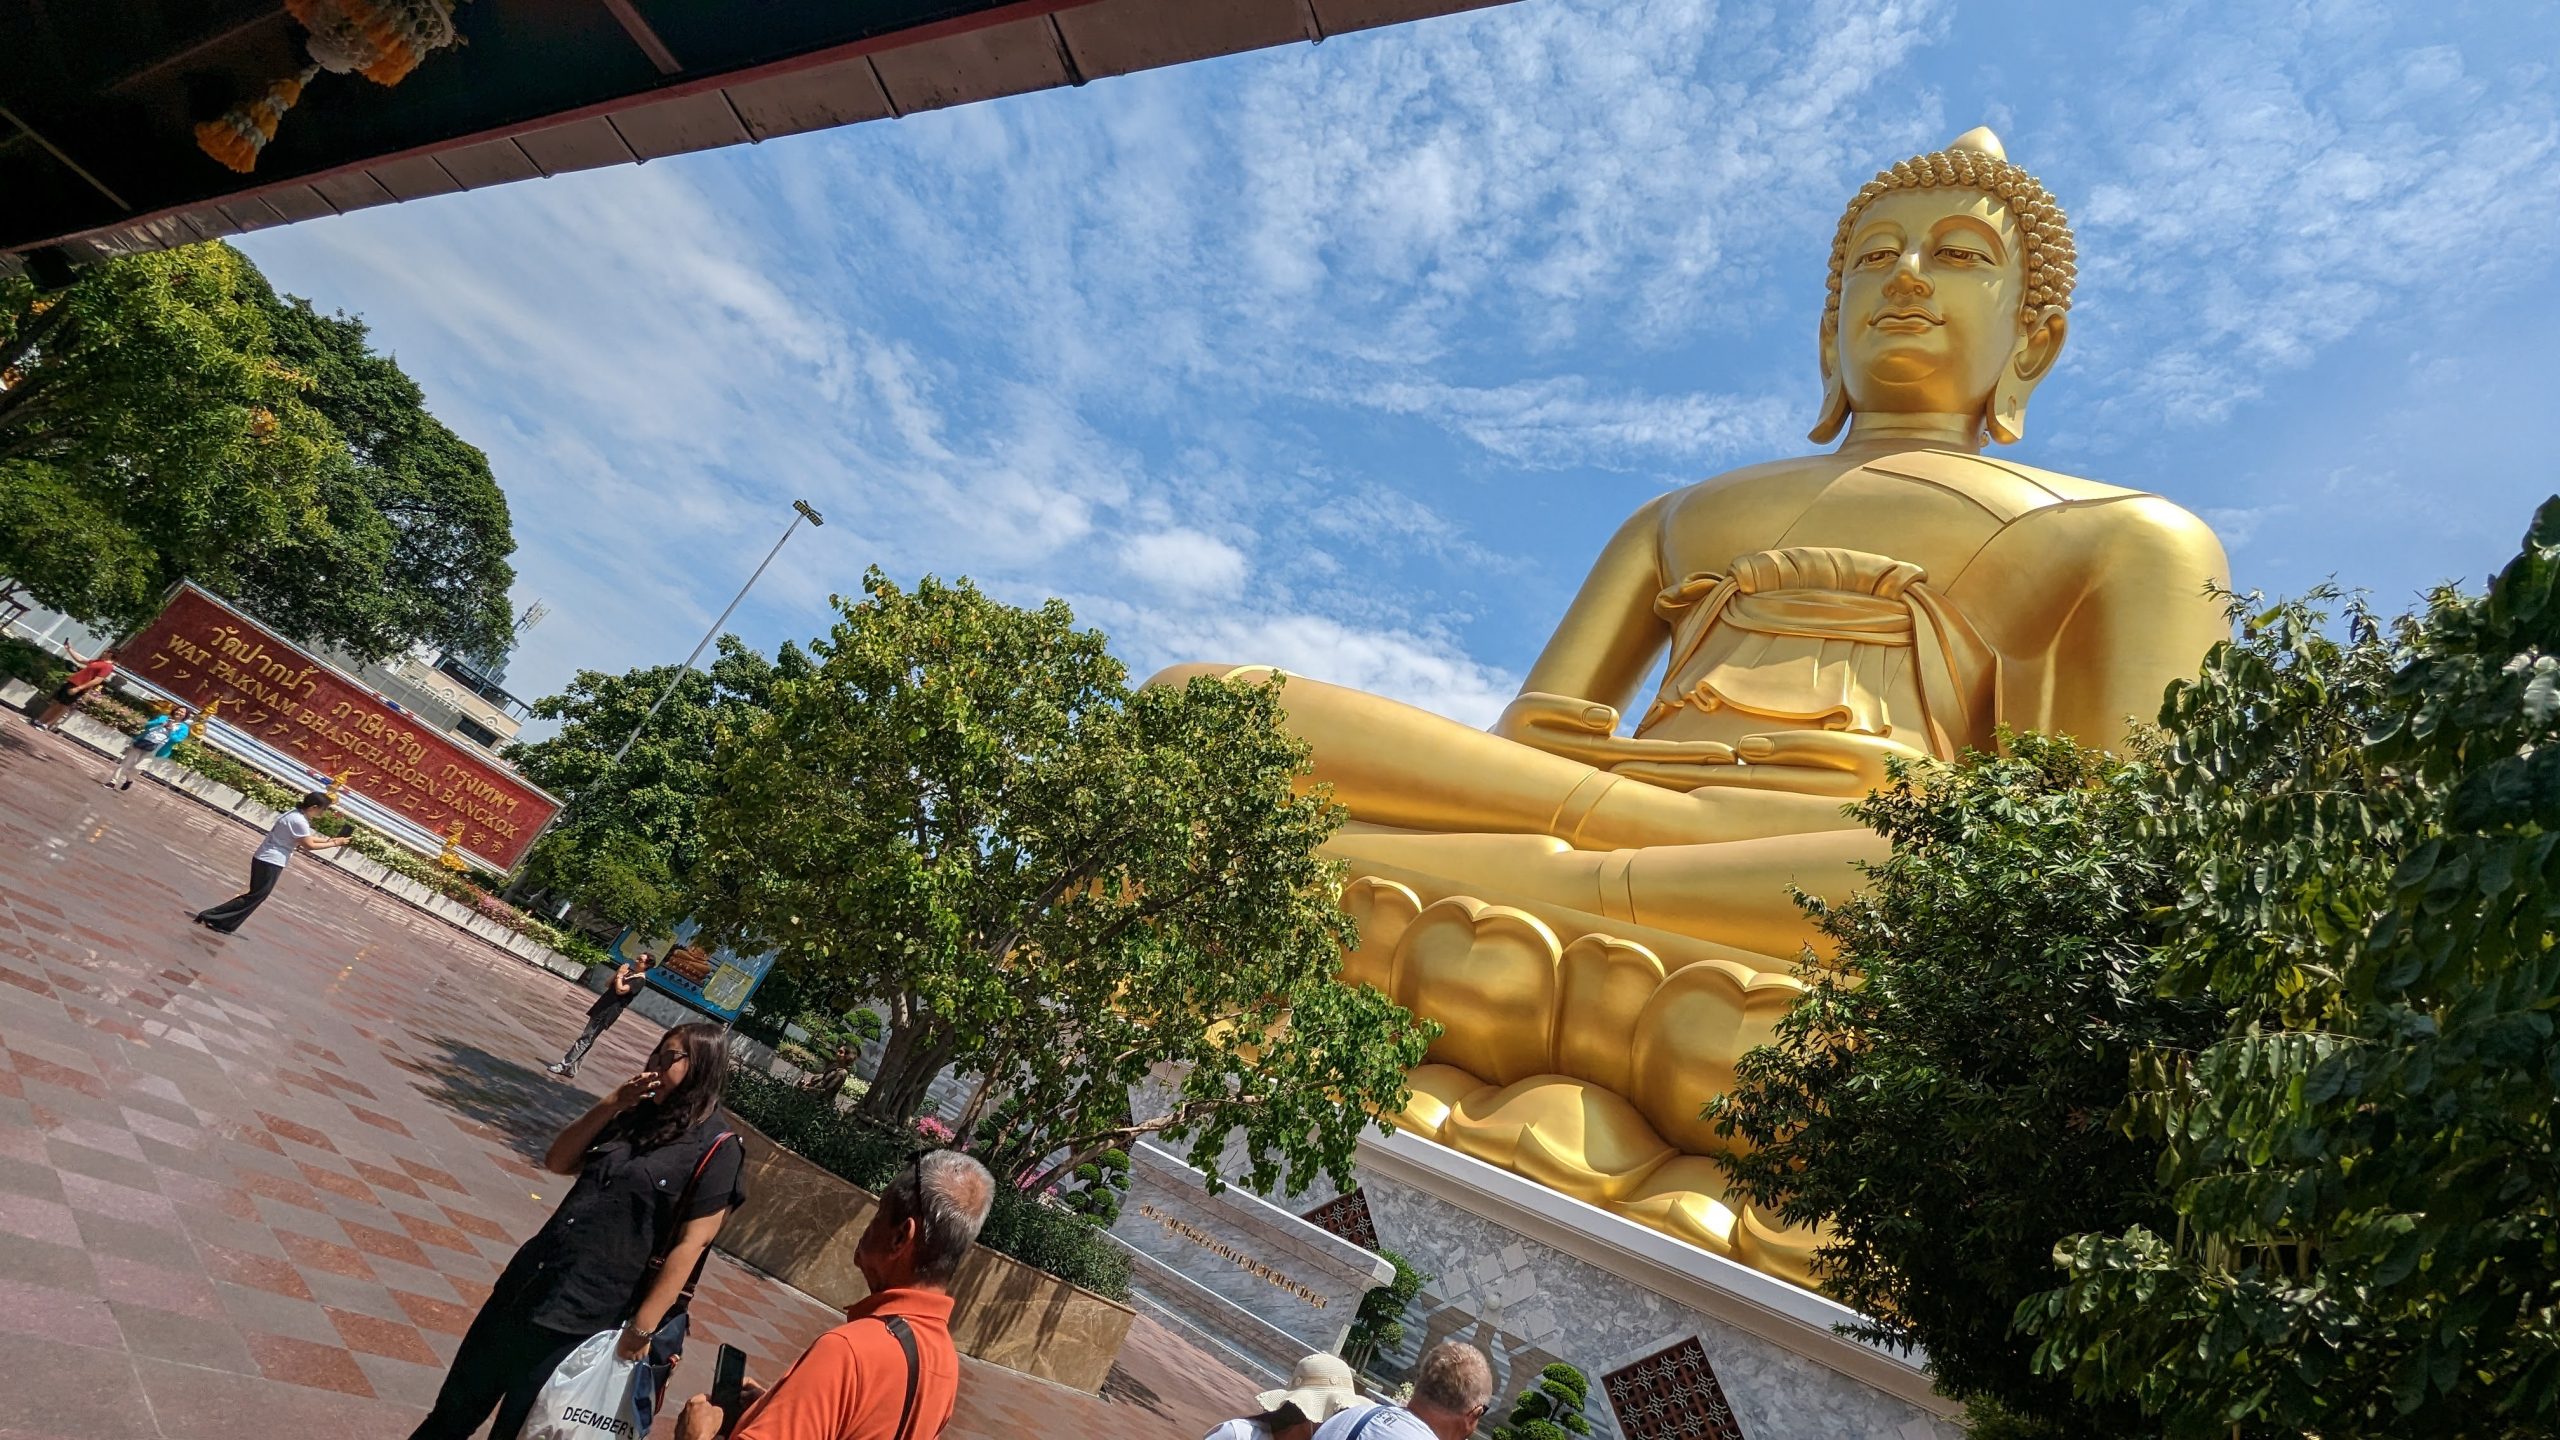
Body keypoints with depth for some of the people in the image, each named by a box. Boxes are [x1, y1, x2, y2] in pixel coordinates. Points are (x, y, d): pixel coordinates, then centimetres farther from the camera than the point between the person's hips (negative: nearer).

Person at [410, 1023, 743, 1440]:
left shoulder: (716, 1151, -17)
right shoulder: (639, 1115, 3)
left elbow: (690, 1246, -17)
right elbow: (557, 1162, 5)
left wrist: (641, 1329, -17)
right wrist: (611, 1104, -7)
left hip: (587, 1313, -6)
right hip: (530, 1280, 6)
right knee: (460, 1398, 21)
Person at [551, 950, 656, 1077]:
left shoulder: (639, 980, -12)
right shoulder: (629, 972, 16)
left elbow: (620, 990, -23)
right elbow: (608, 984, 17)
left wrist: (620, 975, -9)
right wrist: (619, 972, 4)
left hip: (609, 1013, -9)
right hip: (601, 1008, 9)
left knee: (585, 1039, -8)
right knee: (587, 1040, 12)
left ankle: (564, 1065, -4)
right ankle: (572, 1068, 19)